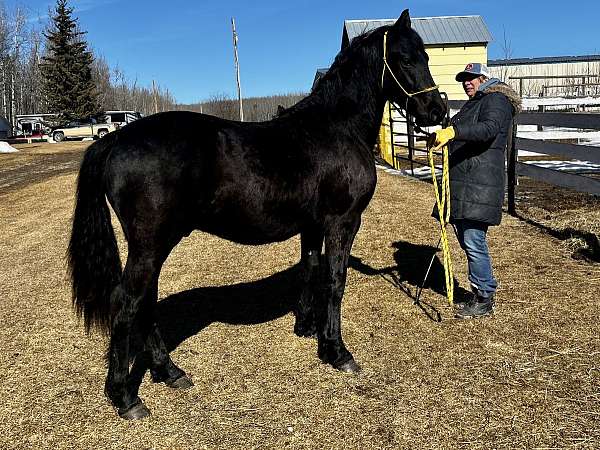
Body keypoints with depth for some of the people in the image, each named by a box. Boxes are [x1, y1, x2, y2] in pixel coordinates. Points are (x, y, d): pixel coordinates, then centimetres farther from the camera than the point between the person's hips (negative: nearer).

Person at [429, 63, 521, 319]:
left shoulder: (496, 100, -3)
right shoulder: (472, 105, 27)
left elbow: (490, 128, -25)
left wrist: (454, 131, -36)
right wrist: (442, 137, 13)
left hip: (480, 185, -10)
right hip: (461, 184, 10)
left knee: (474, 242, -11)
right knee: (466, 240, 13)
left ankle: (485, 300, 0)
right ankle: (479, 292, 25)